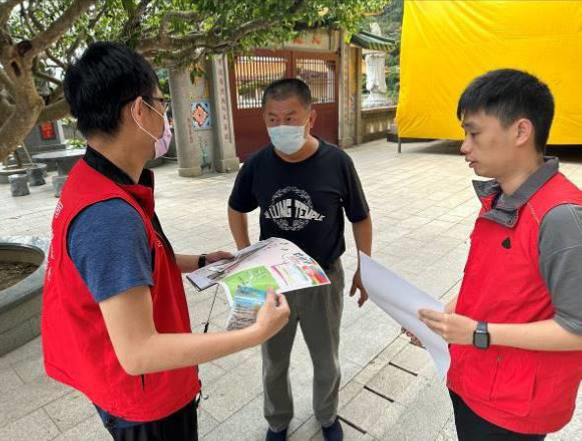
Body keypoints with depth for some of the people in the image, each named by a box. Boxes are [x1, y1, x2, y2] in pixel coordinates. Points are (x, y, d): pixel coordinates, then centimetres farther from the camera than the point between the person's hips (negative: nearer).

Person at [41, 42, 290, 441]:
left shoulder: (93, 183, -3)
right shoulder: (110, 215, -35)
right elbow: (137, 352, -34)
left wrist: (200, 262, 12)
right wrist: (257, 333, -30)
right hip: (145, 398, -8)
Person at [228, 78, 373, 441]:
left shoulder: (337, 162, -16)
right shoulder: (257, 165, -11)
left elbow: (361, 219, -3)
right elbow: (236, 210, 7)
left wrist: (364, 269, 1)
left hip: (324, 278, -1)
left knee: (326, 360, 20)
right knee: (274, 361, 20)